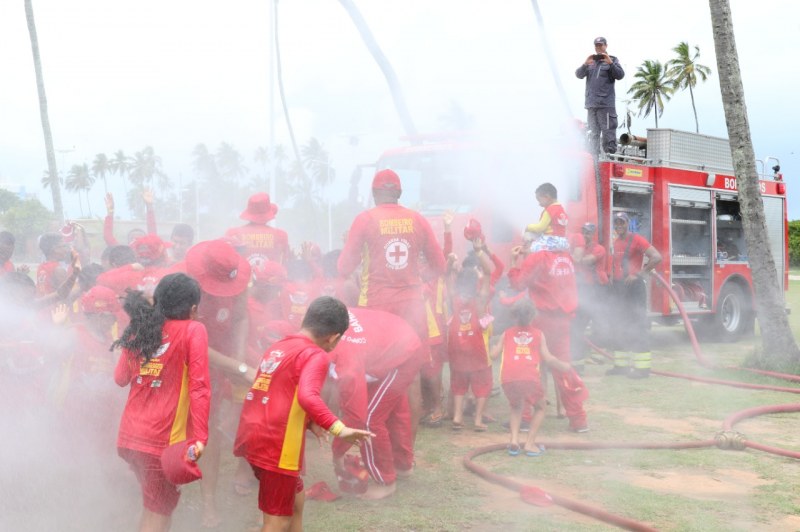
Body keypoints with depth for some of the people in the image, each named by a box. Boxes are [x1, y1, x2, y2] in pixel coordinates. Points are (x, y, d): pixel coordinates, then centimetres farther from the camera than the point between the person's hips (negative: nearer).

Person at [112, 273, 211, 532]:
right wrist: (200, 437, -17)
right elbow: (199, 386, -15)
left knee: (153, 507, 26)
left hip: (130, 435, 6)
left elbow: (121, 378, 21)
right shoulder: (193, 330, -6)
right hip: (163, 440, -5)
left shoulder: (139, 329, 10)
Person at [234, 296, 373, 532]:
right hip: (275, 444, -9)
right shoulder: (315, 355, -10)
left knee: (295, 499, 25)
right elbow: (307, 397, -28)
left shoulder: (278, 347, 15)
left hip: (253, 435, 9)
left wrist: (307, 423, 24)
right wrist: (339, 429, -31)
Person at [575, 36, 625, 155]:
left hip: (606, 104, -5)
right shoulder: (590, 61, 17)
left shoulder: (612, 60, 6)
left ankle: (610, 153, -13)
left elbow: (620, 75, -6)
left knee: (608, 131, -12)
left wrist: (610, 63, -19)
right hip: (591, 103, 5)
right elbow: (579, 75, 8)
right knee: (593, 133, 10)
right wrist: (585, 64, -11)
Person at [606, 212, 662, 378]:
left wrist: (639, 274, -18)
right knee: (619, 326, 10)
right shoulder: (616, 242, 15)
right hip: (618, 287, 8)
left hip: (634, 287, -8)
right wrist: (612, 278, 12)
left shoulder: (636, 239, -8)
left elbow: (656, 257, -17)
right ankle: (621, 365, 16)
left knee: (638, 326, -8)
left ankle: (642, 368, -8)